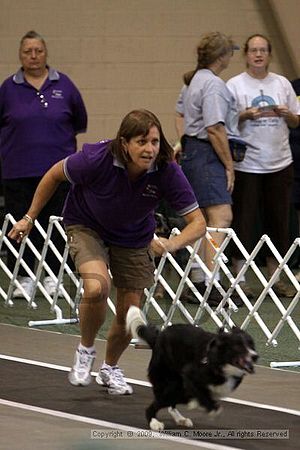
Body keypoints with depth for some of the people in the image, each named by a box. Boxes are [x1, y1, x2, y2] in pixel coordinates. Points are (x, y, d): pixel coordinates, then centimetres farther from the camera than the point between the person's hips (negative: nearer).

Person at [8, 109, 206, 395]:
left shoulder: (167, 172, -30)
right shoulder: (96, 159, -33)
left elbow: (197, 223, -25)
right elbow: (55, 175, -13)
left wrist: (172, 244, -45)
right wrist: (29, 218, -6)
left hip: (134, 237, 3)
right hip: (87, 226, -3)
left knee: (128, 314, 5)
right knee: (96, 288, -29)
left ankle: (110, 369, 35)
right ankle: (85, 350, 0)